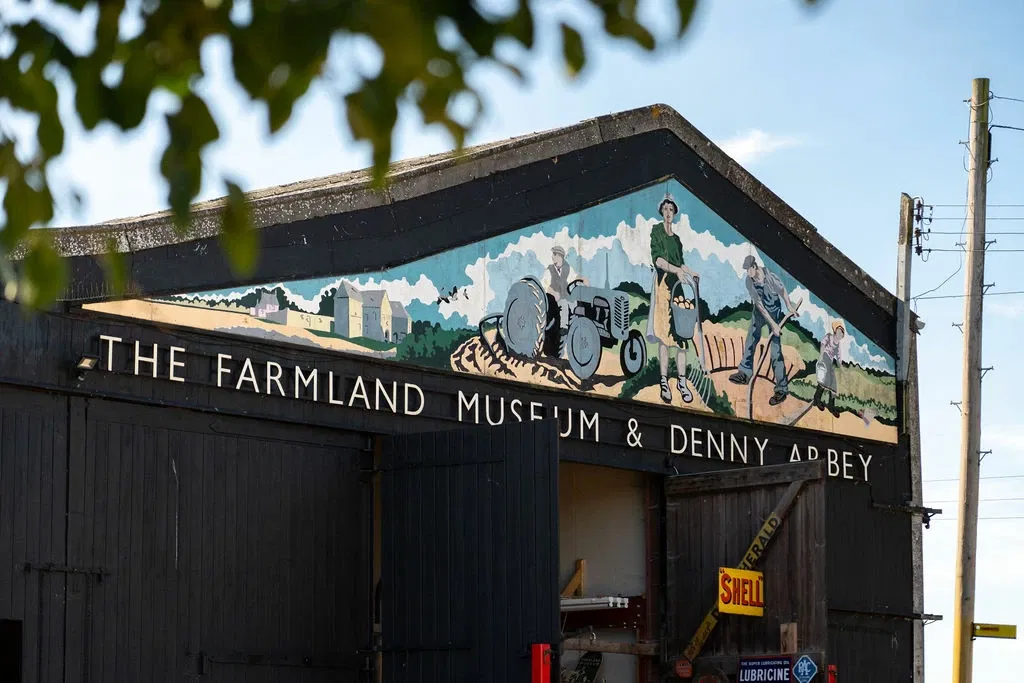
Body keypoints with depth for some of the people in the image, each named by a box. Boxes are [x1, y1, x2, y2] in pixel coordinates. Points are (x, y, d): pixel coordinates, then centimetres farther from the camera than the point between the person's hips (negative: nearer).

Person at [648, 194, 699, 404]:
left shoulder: (676, 238, 21)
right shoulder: (656, 231, 0)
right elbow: (658, 260, -11)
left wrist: (690, 273, 17)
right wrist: (676, 270, -21)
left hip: (678, 284, 7)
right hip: (664, 283, -6)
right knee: (664, 333, -8)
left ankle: (681, 380, 3)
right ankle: (664, 381, -7)